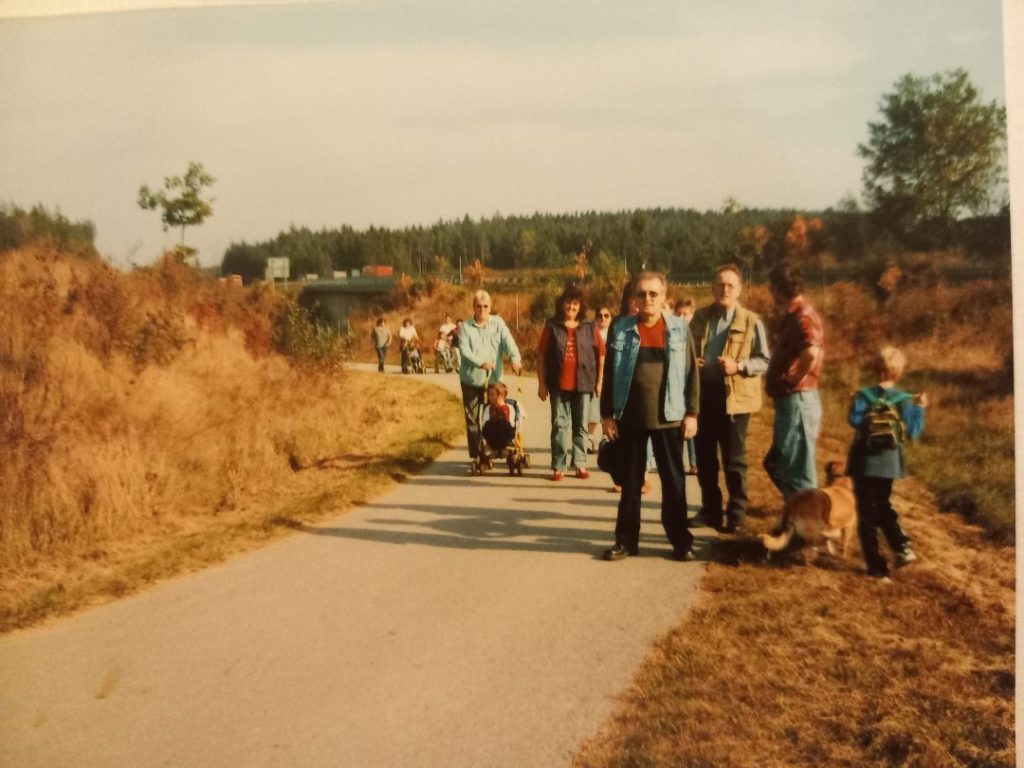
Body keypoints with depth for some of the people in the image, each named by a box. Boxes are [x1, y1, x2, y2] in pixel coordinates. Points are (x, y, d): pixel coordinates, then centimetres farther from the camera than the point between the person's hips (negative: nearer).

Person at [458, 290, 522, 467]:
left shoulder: (498, 323, 2)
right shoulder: (465, 326, -1)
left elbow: (508, 341, -13)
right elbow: (464, 350, -13)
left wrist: (515, 359, -32)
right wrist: (481, 363, -30)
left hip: (493, 379, 0)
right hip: (471, 379, 0)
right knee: (472, 419, 5)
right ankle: (476, 455, 13)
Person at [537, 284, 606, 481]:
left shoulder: (589, 327, 4)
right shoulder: (552, 326, 1)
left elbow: (601, 354, 5)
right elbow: (541, 355, 1)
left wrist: (599, 381, 0)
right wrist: (541, 383, -3)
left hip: (583, 384, 1)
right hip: (559, 384, -1)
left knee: (580, 426, 9)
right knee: (560, 425, 2)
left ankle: (580, 464, 18)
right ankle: (559, 466, 6)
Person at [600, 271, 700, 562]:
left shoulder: (680, 329, 1)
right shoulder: (620, 329, 1)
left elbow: (691, 373, 3)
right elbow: (610, 374, 2)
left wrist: (692, 413, -2)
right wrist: (607, 414, -1)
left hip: (669, 418, 0)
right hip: (630, 418, 1)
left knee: (674, 481, 7)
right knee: (630, 482, 9)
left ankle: (680, 541, 17)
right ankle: (626, 540, 18)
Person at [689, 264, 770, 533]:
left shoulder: (751, 322, -3)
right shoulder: (699, 317, 9)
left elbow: (765, 361, -3)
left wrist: (739, 365, -20)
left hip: (734, 397, -4)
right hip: (702, 395, 4)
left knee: (734, 460, 3)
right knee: (704, 458, 11)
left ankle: (736, 516, 12)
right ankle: (710, 511, 24)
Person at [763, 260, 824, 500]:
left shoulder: (802, 316, -17)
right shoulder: (793, 315, 14)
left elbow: (813, 352, -35)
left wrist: (793, 380, -21)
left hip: (797, 401, -10)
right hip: (788, 401, 10)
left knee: (797, 471, -2)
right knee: (776, 464, 19)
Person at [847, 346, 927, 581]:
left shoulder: (863, 395, -8)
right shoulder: (905, 400, -2)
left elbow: (854, 420, -22)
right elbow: (913, 432, -1)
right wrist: (919, 409, 10)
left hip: (864, 462, -3)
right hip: (889, 463, 3)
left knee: (867, 513, 2)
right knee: (883, 506, 24)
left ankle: (876, 565, 2)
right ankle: (903, 547, 9)